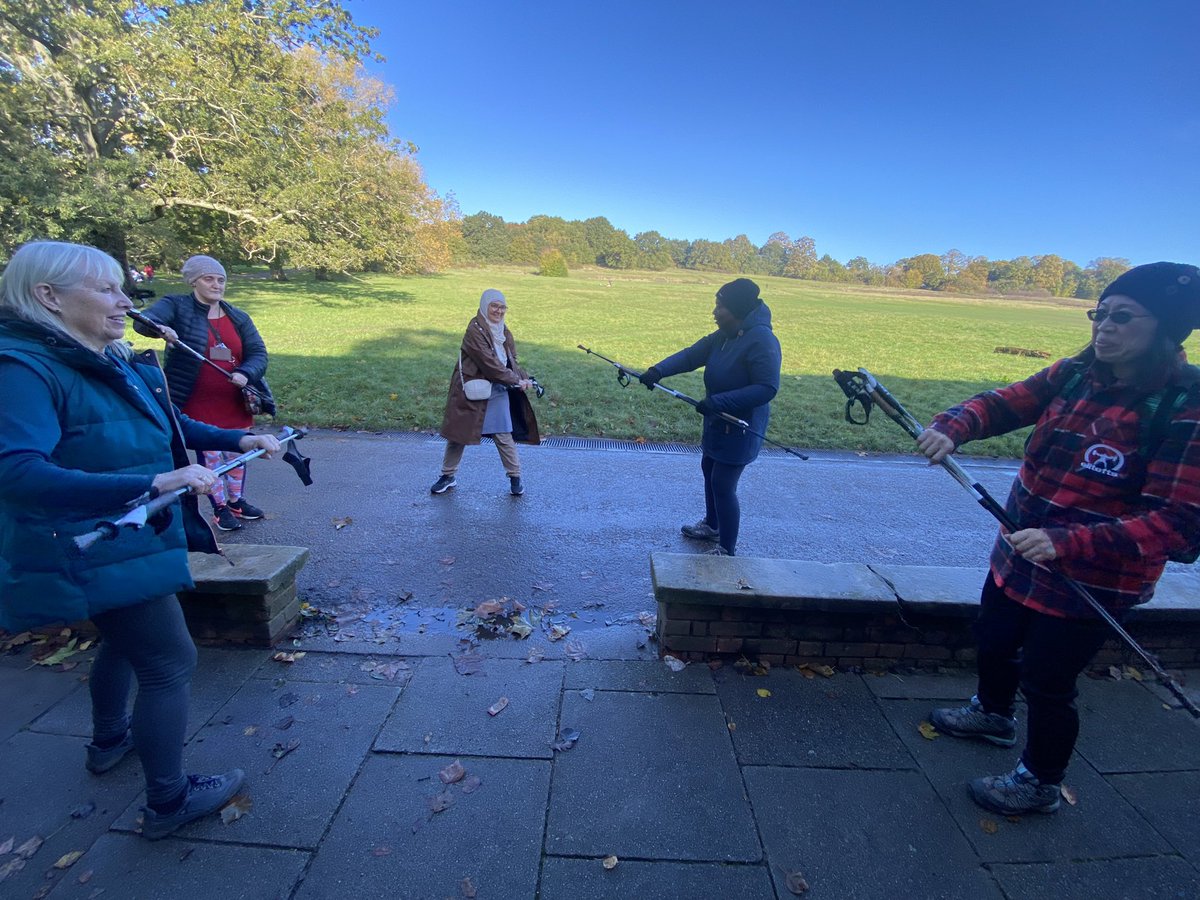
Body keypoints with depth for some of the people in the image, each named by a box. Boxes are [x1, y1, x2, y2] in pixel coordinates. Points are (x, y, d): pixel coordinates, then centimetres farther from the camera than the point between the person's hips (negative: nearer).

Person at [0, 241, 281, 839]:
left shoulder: (115, 363, 4)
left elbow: (170, 425, 18)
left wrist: (238, 440, 7)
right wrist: (151, 483, -47)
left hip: (131, 538, 10)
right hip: (100, 555, -10)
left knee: (126, 641, 29)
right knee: (170, 663, 0)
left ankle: (109, 740, 54)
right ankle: (169, 802, 18)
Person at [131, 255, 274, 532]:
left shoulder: (238, 318, 6)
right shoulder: (177, 306, -4)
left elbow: (258, 353, 0)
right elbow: (143, 320, -20)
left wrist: (245, 373, -21)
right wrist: (159, 328, -44)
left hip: (234, 402, 4)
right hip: (197, 404, -4)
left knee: (236, 452, 15)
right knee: (209, 455, 5)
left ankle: (237, 501, 33)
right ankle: (220, 509, 20)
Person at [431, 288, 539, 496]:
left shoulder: (503, 331, 8)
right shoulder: (475, 329, -14)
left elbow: (512, 360, 9)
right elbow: (489, 362, -22)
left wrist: (524, 377, -10)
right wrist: (517, 381, -20)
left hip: (498, 392, 5)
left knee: (504, 435, 3)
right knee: (459, 433, 7)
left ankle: (515, 477, 17)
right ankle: (447, 476, 25)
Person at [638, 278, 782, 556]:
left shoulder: (761, 340, -25)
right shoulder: (724, 335, 3)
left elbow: (767, 388, -29)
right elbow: (691, 355, -2)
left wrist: (718, 402, -33)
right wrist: (658, 370, -18)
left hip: (740, 427, -10)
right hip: (718, 421, 10)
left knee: (723, 484, -5)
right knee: (709, 470, 22)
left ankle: (727, 551, 12)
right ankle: (712, 525, 45)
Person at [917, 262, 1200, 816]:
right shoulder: (1075, 375, -5)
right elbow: (1003, 404, -10)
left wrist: (1067, 542, -37)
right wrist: (952, 428, -32)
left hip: (1091, 581, -6)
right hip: (1018, 556, 6)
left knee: (1046, 682, 11)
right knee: (994, 640, 26)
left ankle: (1039, 783, 39)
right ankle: (993, 713, 57)